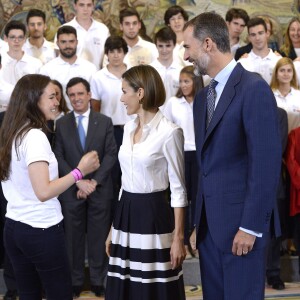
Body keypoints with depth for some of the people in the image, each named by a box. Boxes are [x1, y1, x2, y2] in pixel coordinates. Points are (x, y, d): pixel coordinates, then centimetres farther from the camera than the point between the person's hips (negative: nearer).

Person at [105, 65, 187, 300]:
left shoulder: (169, 132, -11)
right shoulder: (129, 128, 11)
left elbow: (178, 189, -10)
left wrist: (178, 238, -13)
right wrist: (114, 228, 16)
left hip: (153, 217, -7)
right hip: (126, 216, 7)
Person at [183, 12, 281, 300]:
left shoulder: (253, 88, -11)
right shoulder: (202, 97, 14)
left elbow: (266, 163, -16)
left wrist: (250, 226, -17)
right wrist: (198, 222, 13)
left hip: (241, 221, -7)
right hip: (209, 222, 7)